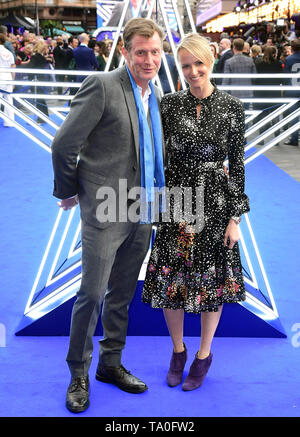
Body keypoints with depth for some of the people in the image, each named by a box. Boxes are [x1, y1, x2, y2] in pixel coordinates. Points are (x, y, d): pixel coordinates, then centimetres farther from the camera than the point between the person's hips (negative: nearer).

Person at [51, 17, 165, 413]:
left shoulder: (155, 94, 11)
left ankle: (110, 364, 32)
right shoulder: (102, 86, -12)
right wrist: (68, 191, -1)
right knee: (92, 294, 0)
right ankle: (79, 375, 19)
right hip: (105, 210, -6)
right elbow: (63, 145, -12)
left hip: (142, 213, 7)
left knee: (122, 295, 15)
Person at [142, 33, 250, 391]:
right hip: (175, 203, 2)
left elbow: (237, 164, -2)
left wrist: (235, 217, -4)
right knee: (170, 279, 8)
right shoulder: (169, 104, -1)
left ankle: (204, 355, 31)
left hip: (214, 205, -1)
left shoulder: (231, 107, -4)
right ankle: (178, 350, 33)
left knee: (211, 280, 9)